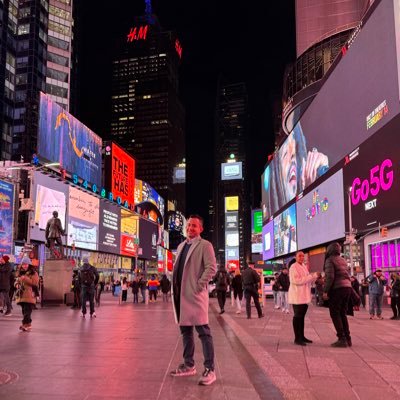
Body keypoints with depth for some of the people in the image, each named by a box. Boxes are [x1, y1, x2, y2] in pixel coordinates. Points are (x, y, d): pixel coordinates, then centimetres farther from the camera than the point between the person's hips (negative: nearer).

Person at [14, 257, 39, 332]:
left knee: (27, 311, -12)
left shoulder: (34, 273, -5)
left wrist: (26, 279, -24)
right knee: (24, 311, 12)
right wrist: (17, 284, 3)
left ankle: (26, 324, -13)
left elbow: (35, 283, -16)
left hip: (29, 296, -7)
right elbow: (17, 281, 26)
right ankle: (28, 324, 21)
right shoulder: (20, 273, 15)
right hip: (21, 295, 7)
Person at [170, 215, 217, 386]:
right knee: (185, 330, 15)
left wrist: (199, 285, -17)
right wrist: (175, 286, 11)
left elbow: (211, 267, -13)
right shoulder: (181, 246, 18)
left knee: (203, 331, -6)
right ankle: (188, 365, 26)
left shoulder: (204, 245, -4)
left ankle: (209, 370, -2)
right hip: (180, 294, 8)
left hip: (195, 294, -8)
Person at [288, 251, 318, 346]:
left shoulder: (304, 267, 17)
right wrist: (312, 276, -21)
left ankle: (302, 336, 22)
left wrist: (314, 276, 2)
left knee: (302, 316, 14)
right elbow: (296, 280, -22)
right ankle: (297, 338, -3)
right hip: (297, 295, -9)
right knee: (297, 316, -7)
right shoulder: (293, 267, -11)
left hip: (304, 295, 9)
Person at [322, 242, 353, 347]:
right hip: (347, 287, 8)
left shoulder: (330, 260, -6)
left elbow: (330, 277, -15)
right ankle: (347, 338, 13)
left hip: (337, 288, -8)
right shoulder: (343, 260, 18)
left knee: (335, 314, -1)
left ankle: (342, 339, -6)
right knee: (343, 314, 14)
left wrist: (325, 291, -13)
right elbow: (347, 275, 17)